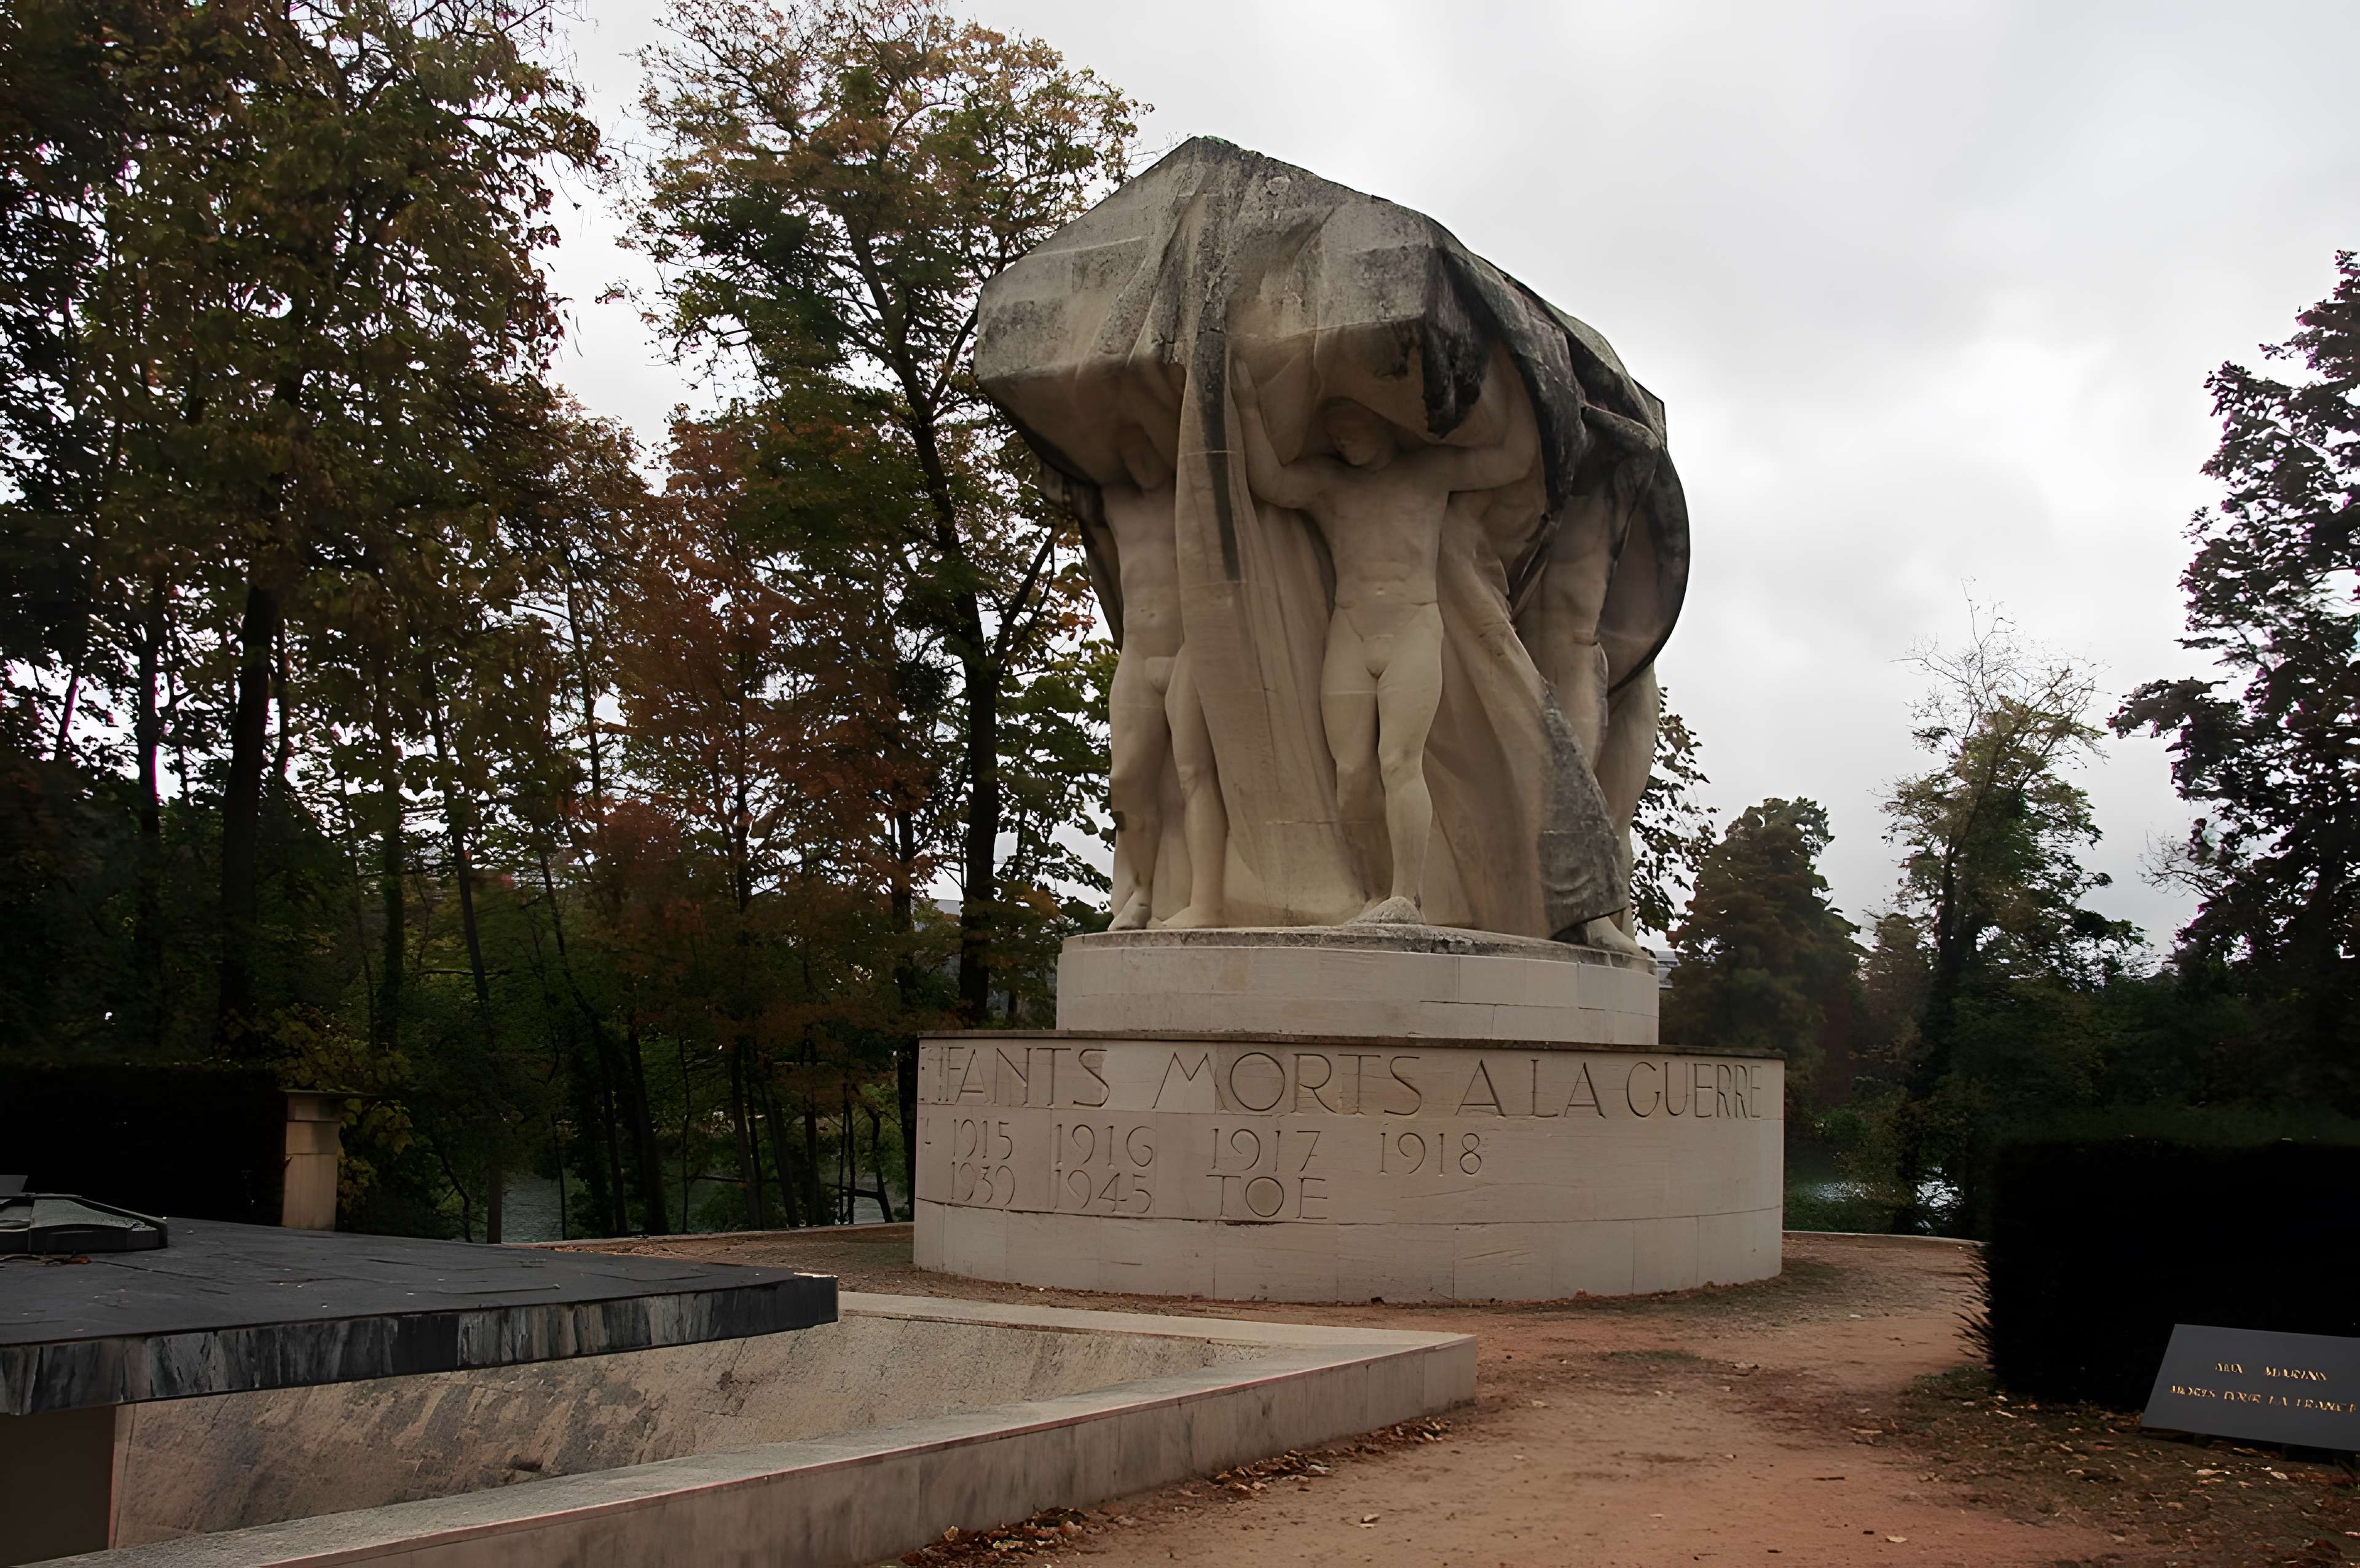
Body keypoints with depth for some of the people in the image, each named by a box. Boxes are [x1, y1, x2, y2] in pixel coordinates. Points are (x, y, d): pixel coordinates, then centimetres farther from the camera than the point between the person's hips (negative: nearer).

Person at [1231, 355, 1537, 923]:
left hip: (1415, 632, -2)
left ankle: (1407, 897, -20)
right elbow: (1271, 482, -2)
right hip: (1348, 636, 2)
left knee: (1399, 761, -17)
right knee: (1352, 774, -9)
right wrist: (1249, 408, -8)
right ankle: (1388, 885, 3)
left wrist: (1509, 383, 11)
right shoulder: (1324, 481, 18)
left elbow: (1516, 459, 13)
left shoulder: (1432, 471, 17)